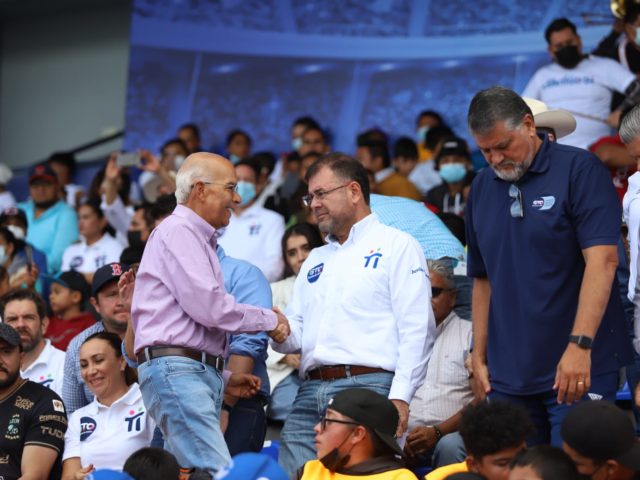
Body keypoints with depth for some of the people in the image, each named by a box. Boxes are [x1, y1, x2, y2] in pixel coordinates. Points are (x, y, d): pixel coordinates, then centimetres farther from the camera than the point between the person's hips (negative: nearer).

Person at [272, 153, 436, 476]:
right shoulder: (315, 260, 27)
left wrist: (400, 397, -16)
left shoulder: (397, 246, 4)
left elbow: (416, 328, -6)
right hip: (310, 392, 6)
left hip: (368, 388, -6)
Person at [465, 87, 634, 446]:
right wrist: (479, 357, 11)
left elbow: (602, 259, -15)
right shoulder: (483, 188, 12)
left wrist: (579, 346, -23)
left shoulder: (579, 170, -6)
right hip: (507, 376, 5)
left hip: (579, 368, -5)